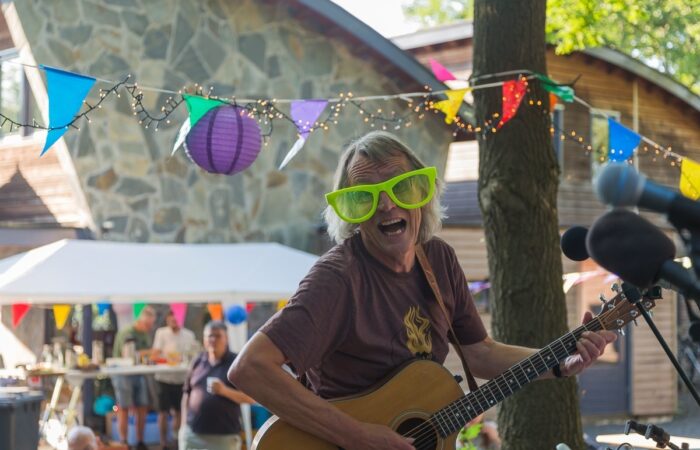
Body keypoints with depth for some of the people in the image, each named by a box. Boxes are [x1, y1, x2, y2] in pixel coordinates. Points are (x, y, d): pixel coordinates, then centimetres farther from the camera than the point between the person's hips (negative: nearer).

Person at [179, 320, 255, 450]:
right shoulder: (198, 362, 10)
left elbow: (251, 397, -7)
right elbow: (187, 393, 15)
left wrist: (225, 391, -21)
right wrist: (184, 424, 8)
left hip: (225, 435, -4)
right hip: (193, 433, 4)